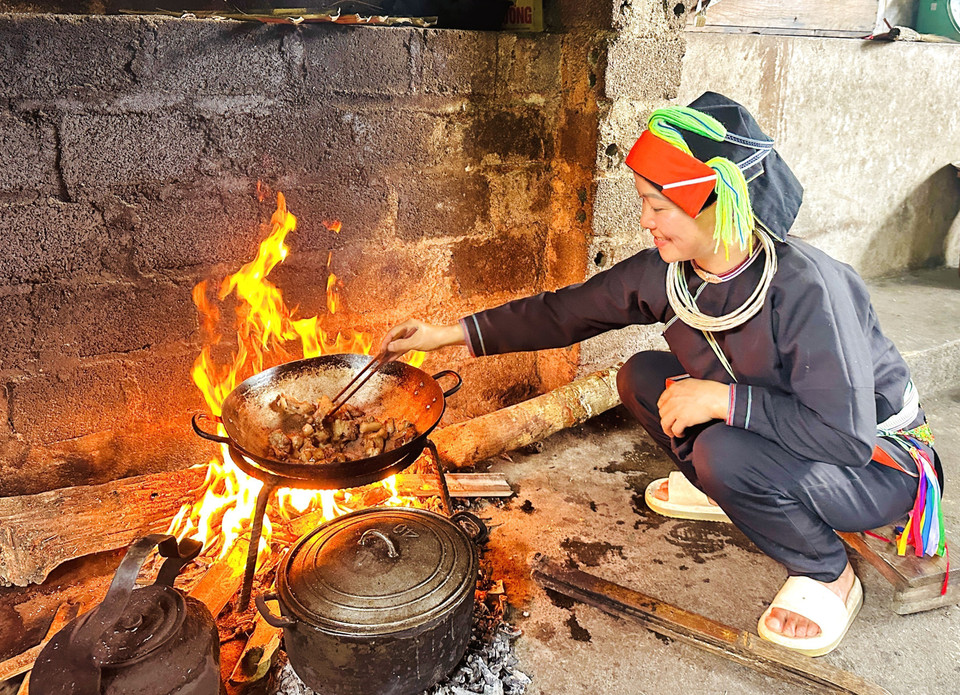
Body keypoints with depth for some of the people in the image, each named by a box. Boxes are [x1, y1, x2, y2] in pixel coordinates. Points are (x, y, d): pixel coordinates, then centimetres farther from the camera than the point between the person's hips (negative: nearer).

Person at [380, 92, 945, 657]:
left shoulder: (804, 288, -34)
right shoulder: (667, 272, -13)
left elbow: (848, 436, -35)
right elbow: (570, 310, -5)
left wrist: (722, 399, -34)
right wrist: (451, 333, -6)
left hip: (880, 464, -6)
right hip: (785, 434, 6)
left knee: (724, 453, -33)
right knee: (642, 377, -2)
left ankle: (828, 577, -3)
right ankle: (725, 490, 17)